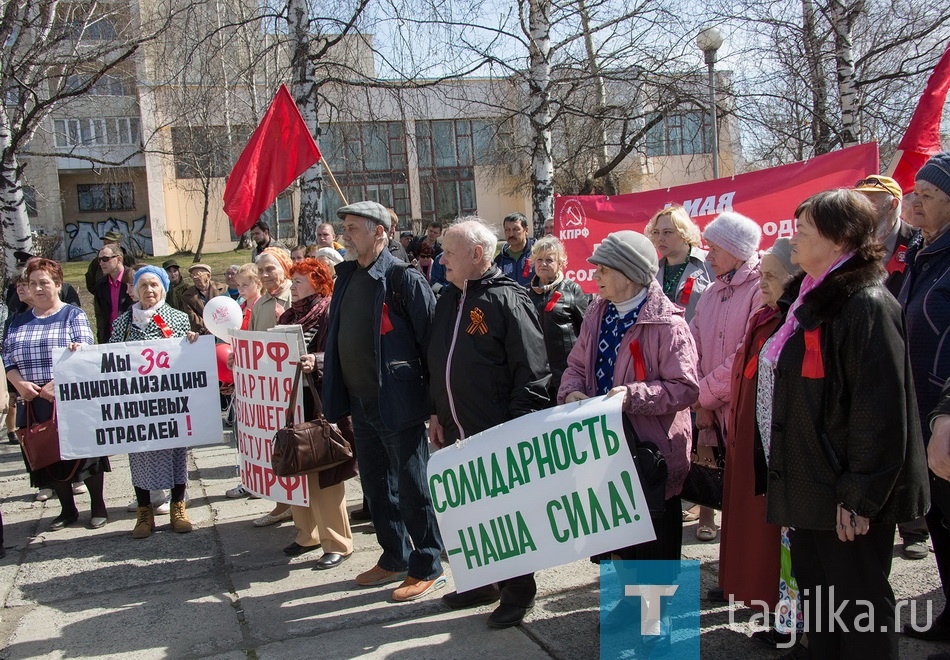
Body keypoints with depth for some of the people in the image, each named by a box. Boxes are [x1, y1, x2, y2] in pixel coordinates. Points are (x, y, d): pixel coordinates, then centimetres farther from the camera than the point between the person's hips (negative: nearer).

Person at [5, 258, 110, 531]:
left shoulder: (74, 316, 0)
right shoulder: (19, 322, 15)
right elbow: (7, 358, 9)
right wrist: (20, 383, -10)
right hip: (35, 405, 4)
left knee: (84, 454, 1)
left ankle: (98, 506, 16)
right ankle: (67, 509, 24)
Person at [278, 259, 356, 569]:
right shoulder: (289, 316, 16)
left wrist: (315, 362, -34)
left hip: (320, 404, -8)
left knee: (323, 475, -3)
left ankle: (337, 543, 9)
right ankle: (308, 534, 27)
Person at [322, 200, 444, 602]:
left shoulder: (403, 279, -13)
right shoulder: (347, 277, 11)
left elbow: (430, 341, -14)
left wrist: (434, 401, -15)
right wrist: (338, 395, 15)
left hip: (398, 403, -8)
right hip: (360, 402, 8)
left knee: (411, 489, 2)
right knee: (376, 487, 17)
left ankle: (428, 569, 17)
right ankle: (395, 560, 33)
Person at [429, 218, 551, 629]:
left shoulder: (507, 300, -14)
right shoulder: (449, 299, 11)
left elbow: (531, 372, -17)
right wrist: (438, 414, 14)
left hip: (499, 436, -7)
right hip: (456, 433, 8)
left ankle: (518, 592, 23)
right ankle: (481, 583, 34)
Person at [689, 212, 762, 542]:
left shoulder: (762, 290, -11)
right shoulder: (710, 293, 13)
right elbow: (693, 350, 9)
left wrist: (706, 393, -11)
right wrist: (701, 400, -4)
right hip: (711, 412, 7)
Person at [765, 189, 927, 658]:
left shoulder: (866, 305, -17)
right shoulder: (815, 300, 12)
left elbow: (881, 409, -21)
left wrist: (859, 496, -20)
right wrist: (786, 478, 20)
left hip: (848, 496, -9)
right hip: (810, 487, 9)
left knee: (857, 604, 4)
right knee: (814, 593, 18)